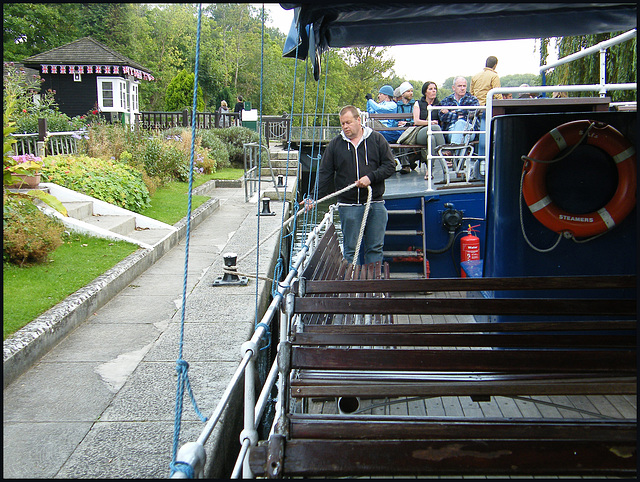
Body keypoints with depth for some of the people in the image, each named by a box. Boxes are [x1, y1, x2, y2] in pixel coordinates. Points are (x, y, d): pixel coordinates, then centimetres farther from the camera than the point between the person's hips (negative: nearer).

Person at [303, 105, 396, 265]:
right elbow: (325, 174, 7)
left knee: (375, 248, 4)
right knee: (350, 249, 1)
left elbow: (390, 165, 3)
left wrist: (371, 177, -11)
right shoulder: (335, 144, 7)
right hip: (348, 206, 0)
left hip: (375, 204, 0)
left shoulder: (377, 139, 5)